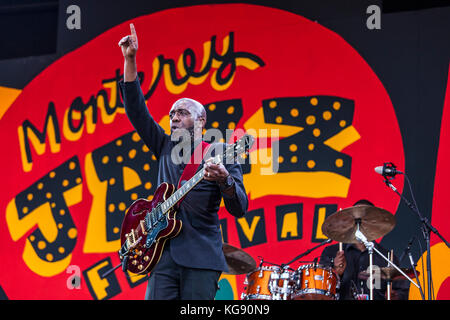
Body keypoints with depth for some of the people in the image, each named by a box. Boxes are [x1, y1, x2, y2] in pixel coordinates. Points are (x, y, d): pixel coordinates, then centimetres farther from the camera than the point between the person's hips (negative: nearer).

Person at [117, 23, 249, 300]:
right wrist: (130, 59, 1)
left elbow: (239, 209, -4)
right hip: (164, 253, 3)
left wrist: (225, 181, -25)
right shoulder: (166, 147, 16)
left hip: (201, 258, -3)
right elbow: (136, 109, 9)